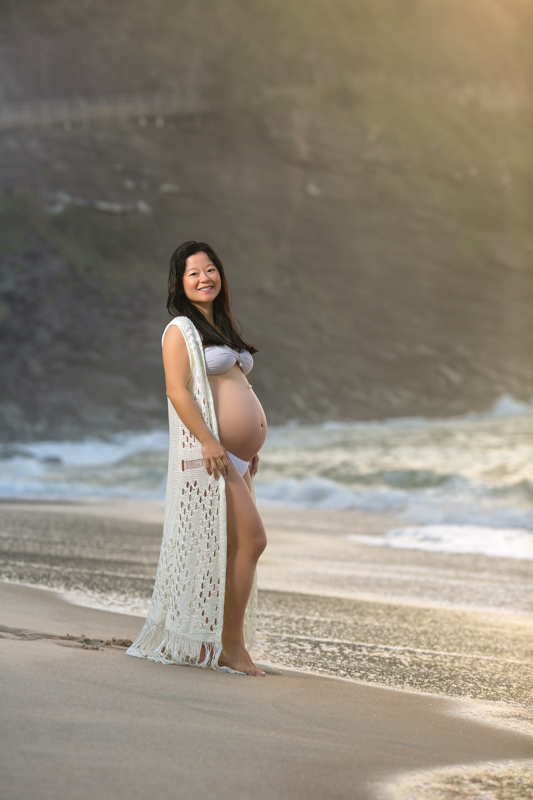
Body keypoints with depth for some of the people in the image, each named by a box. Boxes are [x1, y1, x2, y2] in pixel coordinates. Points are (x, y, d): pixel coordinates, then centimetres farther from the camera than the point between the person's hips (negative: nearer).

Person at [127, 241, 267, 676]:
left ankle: (203, 641, 14)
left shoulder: (223, 326, 22)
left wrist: (249, 445, 21)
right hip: (207, 453, -9)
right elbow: (178, 391, -15)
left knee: (227, 549, 8)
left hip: (235, 458, 9)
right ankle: (232, 645, -8)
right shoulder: (181, 329, -5)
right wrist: (209, 441, -23)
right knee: (251, 539, -14)